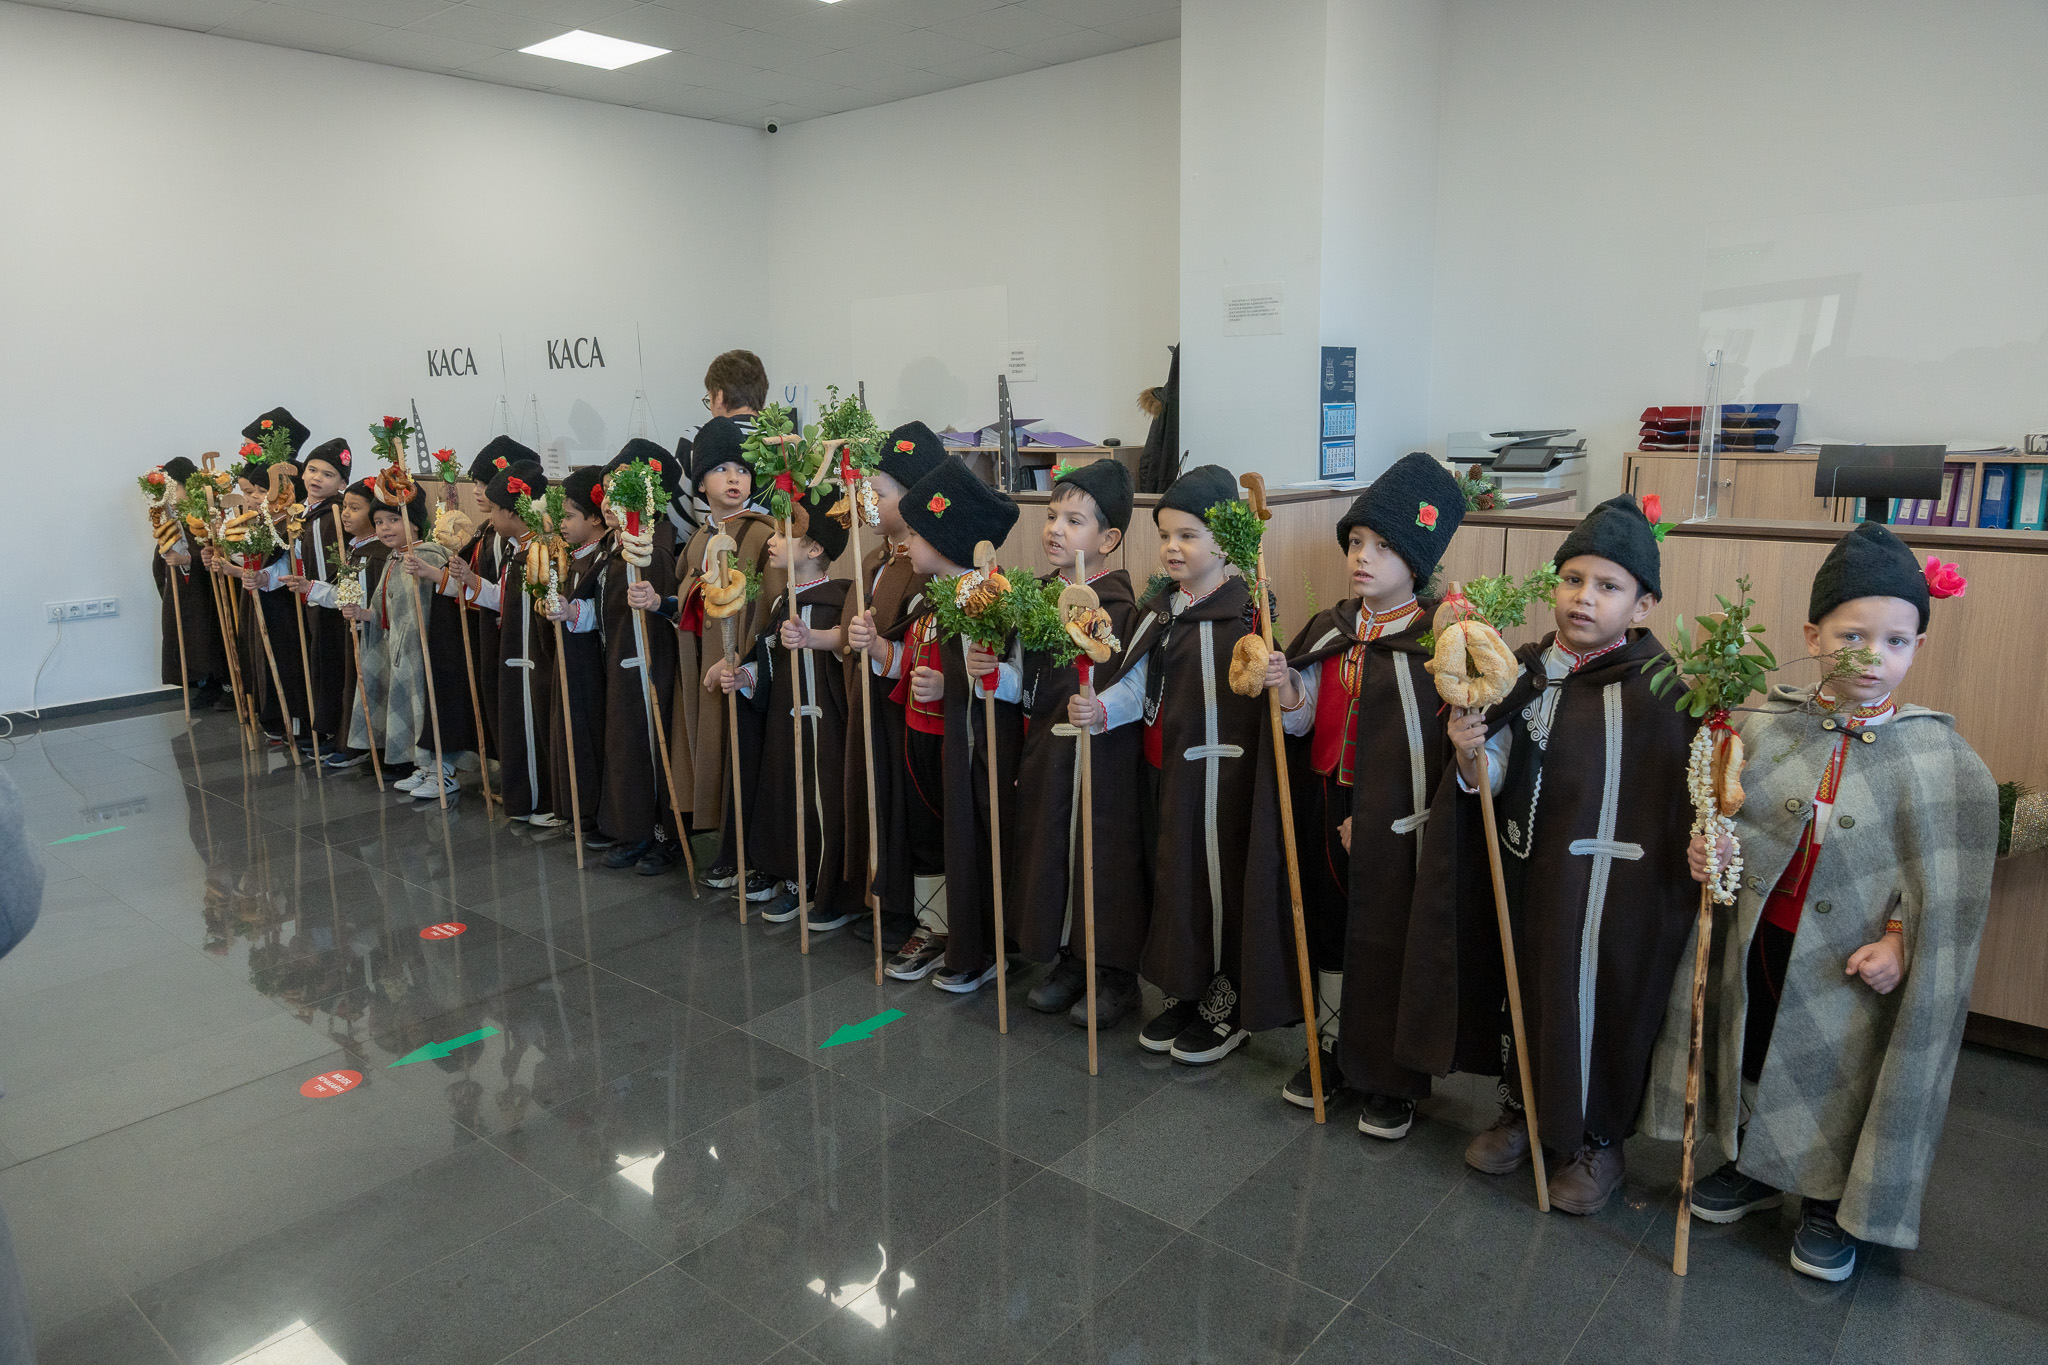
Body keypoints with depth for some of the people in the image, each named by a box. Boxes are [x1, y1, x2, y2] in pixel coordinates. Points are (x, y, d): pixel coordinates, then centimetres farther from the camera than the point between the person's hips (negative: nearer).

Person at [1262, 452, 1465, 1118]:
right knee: (1328, 933, 16)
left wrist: (1380, 819, -14)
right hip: (1324, 810, 5)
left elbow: (1441, 745, -13)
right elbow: (1304, 724, 9)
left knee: (1391, 944, 5)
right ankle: (1332, 1048, 35)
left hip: (1395, 823, -5)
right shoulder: (1328, 631, 5)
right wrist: (1289, 695, -14)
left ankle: (1394, 1078, 24)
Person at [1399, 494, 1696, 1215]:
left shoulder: (1659, 688, -12)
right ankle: (1520, 1108, 42)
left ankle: (1598, 1142, 33)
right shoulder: (1522, 673, 0)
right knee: (1516, 986, 17)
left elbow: (1687, 795, -14)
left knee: (1594, 1002, 8)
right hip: (1524, 876, 4)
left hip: (1609, 886, -4)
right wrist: (1470, 757, -18)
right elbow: (1491, 785, 3)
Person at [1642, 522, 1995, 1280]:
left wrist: (1901, 940, -16)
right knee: (1754, 1056, 18)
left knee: (1843, 1077, 13)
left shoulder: (1943, 760, -11)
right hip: (1756, 947, 2)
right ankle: (1756, 1168, 43)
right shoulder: (1759, 727, -7)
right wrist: (1705, 852, -14)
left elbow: (1948, 888, -6)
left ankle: (1831, 1204, 37)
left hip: (1851, 968, -2)